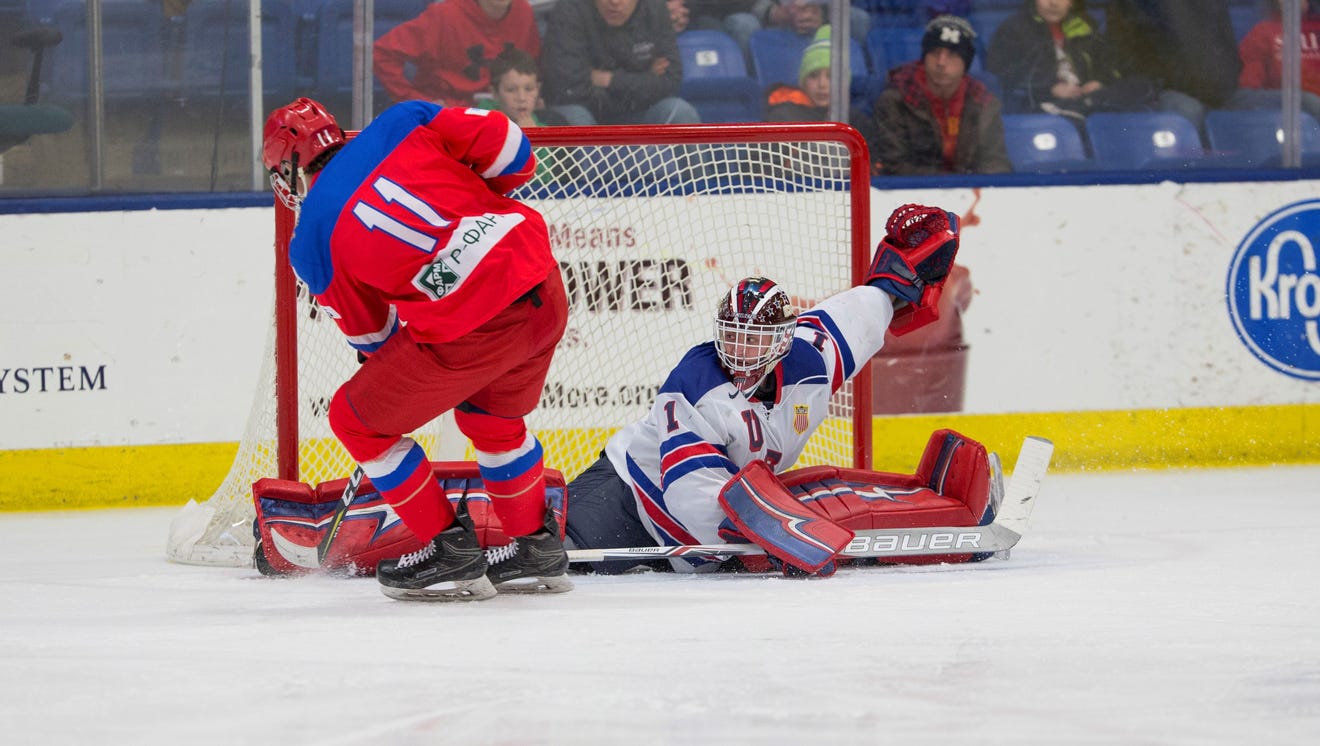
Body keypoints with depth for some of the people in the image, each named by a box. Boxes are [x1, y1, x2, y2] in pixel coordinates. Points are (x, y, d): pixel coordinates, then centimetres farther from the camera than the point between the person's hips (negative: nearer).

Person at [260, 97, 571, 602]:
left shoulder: (312, 243, 4)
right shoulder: (404, 124, 8)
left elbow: (368, 334, 14)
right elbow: (509, 149, 4)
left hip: (470, 329, -6)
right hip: (546, 294, 6)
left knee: (358, 419, 16)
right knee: (489, 417, 33)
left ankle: (451, 553, 18)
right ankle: (538, 547, 40)